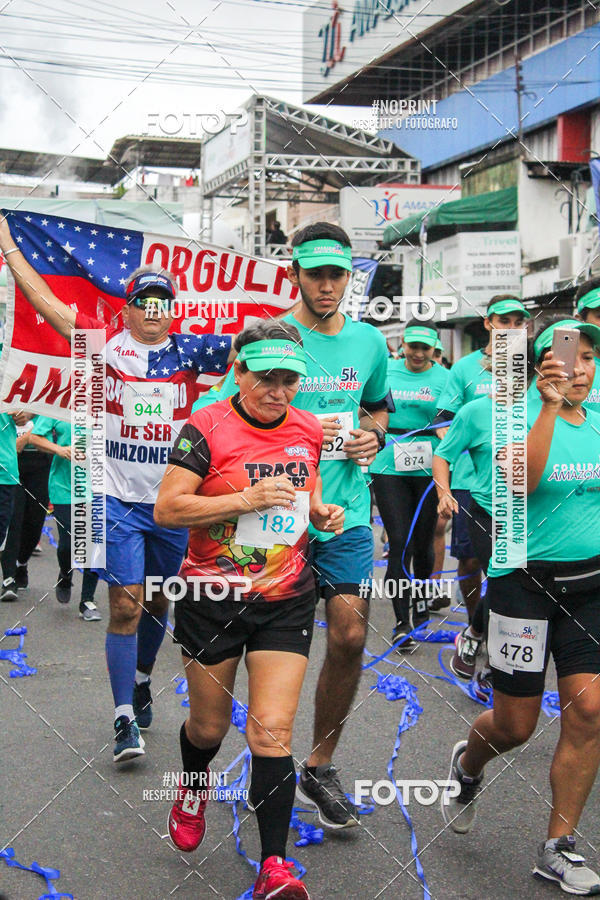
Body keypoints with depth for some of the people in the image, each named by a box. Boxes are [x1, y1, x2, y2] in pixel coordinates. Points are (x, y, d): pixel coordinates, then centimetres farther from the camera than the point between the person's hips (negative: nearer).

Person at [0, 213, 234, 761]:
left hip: (175, 502, 2)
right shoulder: (105, 343, -1)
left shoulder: (190, 351, 0)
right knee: (125, 604, -7)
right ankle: (126, 720, -1)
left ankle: (141, 681, 42)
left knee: (158, 601, 16)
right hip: (119, 499, -2)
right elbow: (46, 302, 0)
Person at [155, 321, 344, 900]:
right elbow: (165, 509, -16)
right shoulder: (207, 427, -10)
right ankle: (194, 787, 48)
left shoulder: (307, 430, 5)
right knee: (209, 725, 13)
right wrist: (246, 499, -24)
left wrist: (320, 512, 0)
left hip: (285, 600, 2)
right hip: (212, 597, -2)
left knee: (272, 729, -7)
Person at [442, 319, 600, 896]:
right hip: (525, 581, -4)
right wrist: (550, 408, -31)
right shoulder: (523, 418, -9)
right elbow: (520, 482, -29)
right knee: (515, 724, 4)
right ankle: (468, 765, 40)